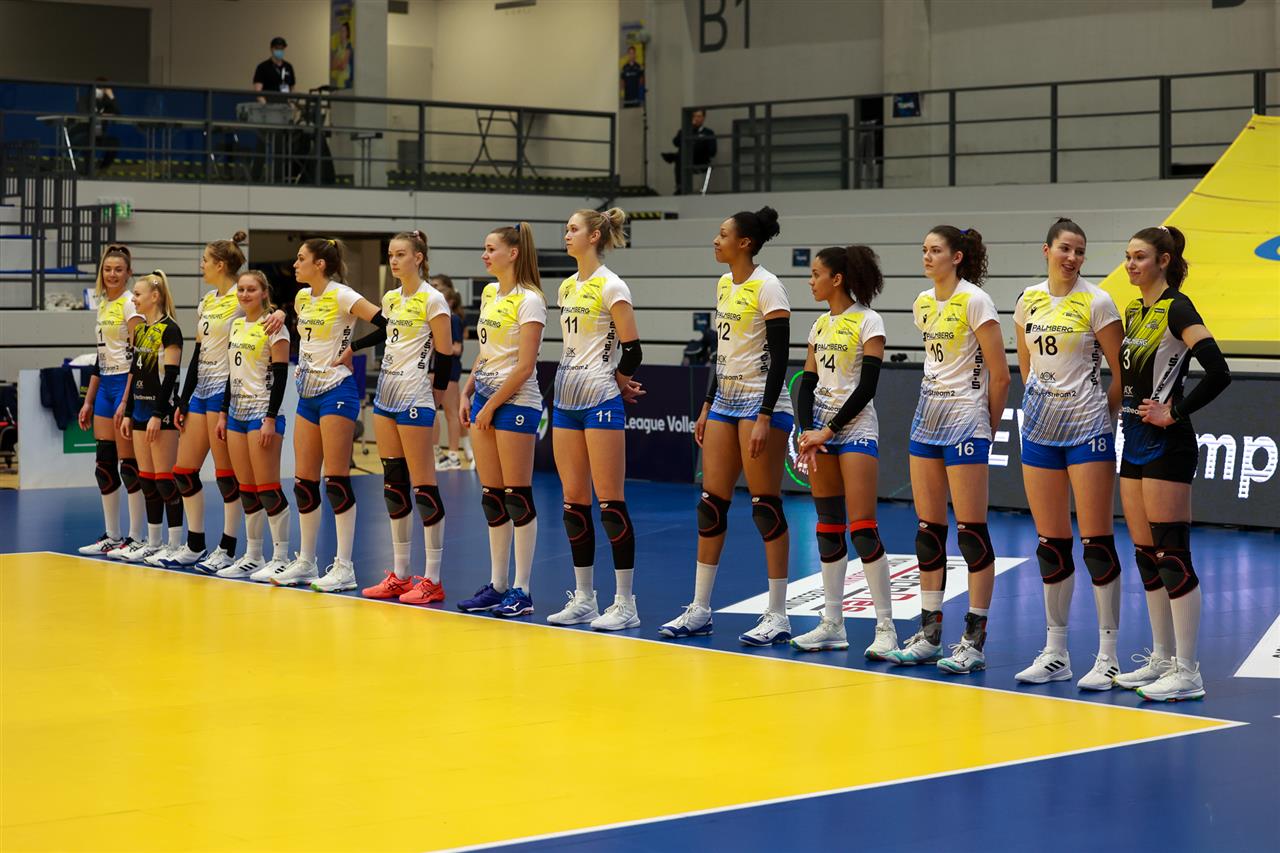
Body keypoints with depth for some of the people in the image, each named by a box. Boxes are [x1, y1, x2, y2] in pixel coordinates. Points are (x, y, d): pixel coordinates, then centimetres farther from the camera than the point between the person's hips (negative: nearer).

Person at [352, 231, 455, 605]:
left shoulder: (432, 299, -10)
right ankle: (399, 576, 14)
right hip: (386, 393, 8)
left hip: (415, 399, -8)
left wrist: (437, 391, -1)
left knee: (423, 486, -7)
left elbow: (445, 353, -8)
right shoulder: (390, 299, 12)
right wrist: (350, 347, 21)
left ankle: (432, 580, -3)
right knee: (394, 483, 8)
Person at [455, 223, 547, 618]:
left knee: (517, 496, -5)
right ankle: (496, 585, 14)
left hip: (514, 403, -8)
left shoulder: (529, 301, -12)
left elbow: (525, 367, -16)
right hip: (484, 400, 8)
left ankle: (521, 590, -1)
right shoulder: (489, 294, 13)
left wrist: (492, 406, -13)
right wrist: (467, 394, 11)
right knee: (491, 497, 9)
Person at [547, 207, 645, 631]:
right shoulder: (567, 287, 13)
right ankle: (584, 599, 15)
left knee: (610, 502, -6)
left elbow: (631, 350, -10)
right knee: (574, 501, 8)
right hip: (567, 398, 8)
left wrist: (616, 380, 6)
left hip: (600, 401, -8)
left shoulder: (611, 287, -11)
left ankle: (625, 604, -2)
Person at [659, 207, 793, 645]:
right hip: (725, 401, 8)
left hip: (761, 403, -8)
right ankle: (699, 611, 12)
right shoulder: (724, 284, 12)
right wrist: (707, 407, 18)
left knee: (766, 507, -6)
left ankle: (778, 617, 0)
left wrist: (765, 417, -20)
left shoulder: (767, 287, -12)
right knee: (711, 504, 6)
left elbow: (780, 356, -16)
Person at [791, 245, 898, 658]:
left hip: (855, 429, -7)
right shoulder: (820, 325, 13)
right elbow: (807, 383, 10)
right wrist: (807, 431, -5)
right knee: (828, 530, 7)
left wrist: (830, 431, -13)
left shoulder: (868, 322, -7)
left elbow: (867, 386, -12)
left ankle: (886, 628, -9)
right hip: (820, 429, 7)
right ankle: (832, 625, 11)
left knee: (863, 530, -13)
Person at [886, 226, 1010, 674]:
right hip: (927, 417, 8)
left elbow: (999, 375, -10)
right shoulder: (922, 303, 10)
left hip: (965, 419, -8)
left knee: (971, 530, -5)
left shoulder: (975, 301, -12)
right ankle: (929, 634, 13)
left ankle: (974, 641, -1)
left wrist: (988, 424, -1)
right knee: (928, 529, 7)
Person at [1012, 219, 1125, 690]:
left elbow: (1122, 370, -4)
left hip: (1086, 430, -5)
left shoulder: (1096, 302, -7)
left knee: (1096, 541, -6)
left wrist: (1104, 415, 2)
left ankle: (1108, 656, -2)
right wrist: (1039, 402, 13)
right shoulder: (1028, 300, 7)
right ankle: (1056, 653, 15)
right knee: (1050, 543, 8)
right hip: (1039, 429, 5)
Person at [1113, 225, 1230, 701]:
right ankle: (1161, 660, 21)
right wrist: (1121, 410, 12)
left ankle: (1187, 674, -4)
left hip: (1167, 447, -9)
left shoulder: (1176, 310, -12)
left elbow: (1217, 372, -22)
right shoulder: (1133, 311, 14)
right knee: (1145, 555, 12)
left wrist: (1175, 413, -17)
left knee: (1172, 556, -8)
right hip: (1134, 443, 9)